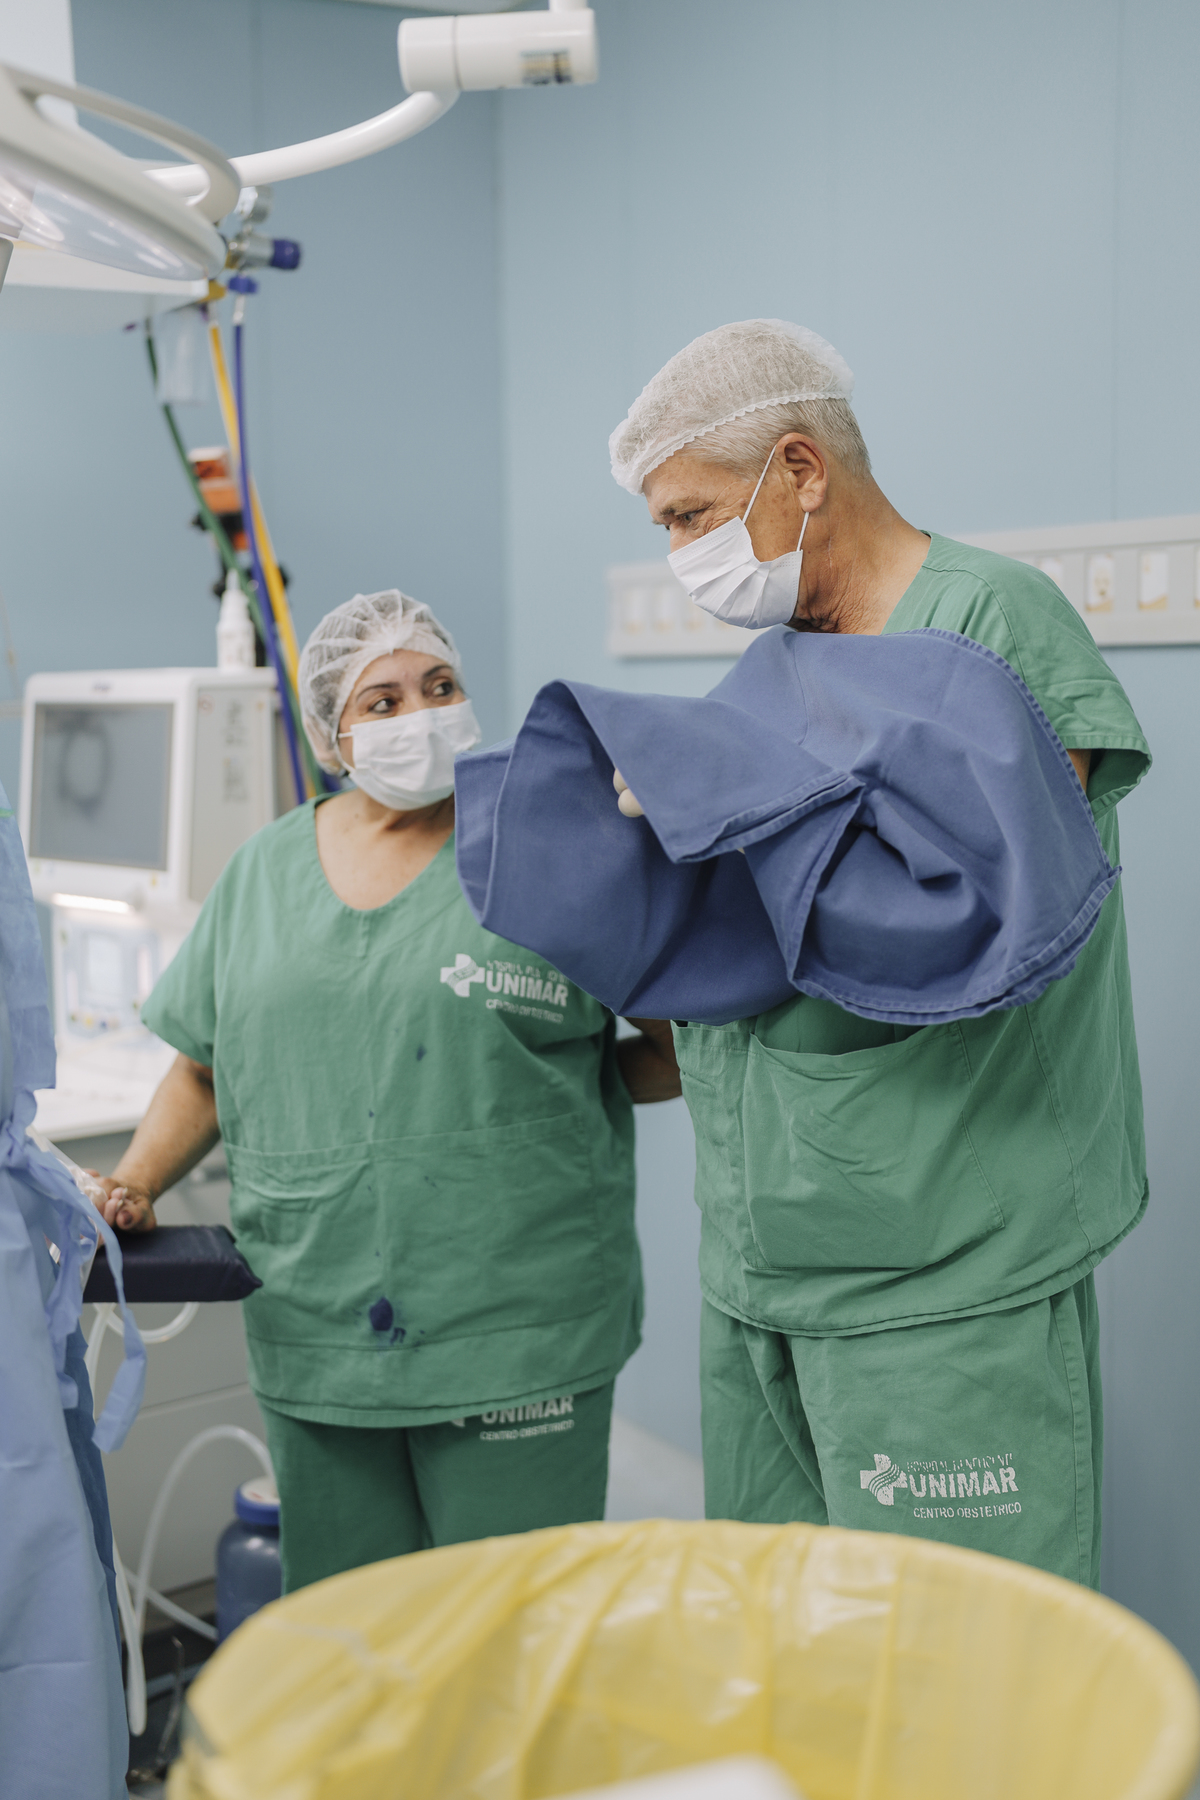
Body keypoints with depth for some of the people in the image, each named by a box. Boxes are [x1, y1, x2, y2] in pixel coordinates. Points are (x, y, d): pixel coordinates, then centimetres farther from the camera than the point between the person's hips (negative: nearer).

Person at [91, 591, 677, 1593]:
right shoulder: (262, 873, 10)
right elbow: (205, 1071, 17)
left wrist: (560, 1077, -12)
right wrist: (130, 1190, 4)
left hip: (518, 1332, -4)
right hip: (309, 1340, 4)